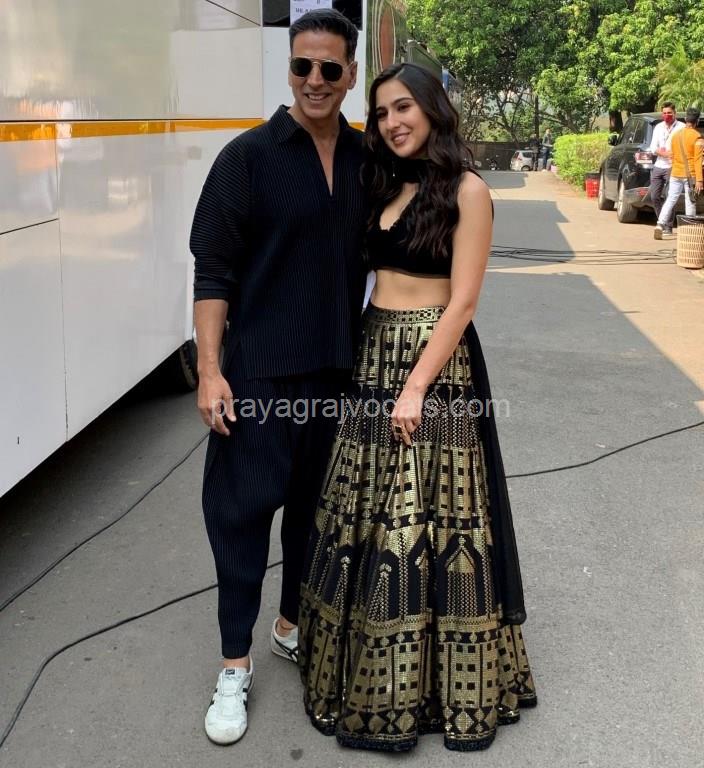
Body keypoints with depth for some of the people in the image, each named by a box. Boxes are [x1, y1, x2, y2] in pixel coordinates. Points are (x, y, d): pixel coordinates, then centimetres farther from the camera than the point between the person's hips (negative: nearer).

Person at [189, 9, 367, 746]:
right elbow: (213, 270, -8)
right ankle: (235, 664, 17)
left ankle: (293, 625, 36)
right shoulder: (249, 156, -6)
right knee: (243, 508, 2)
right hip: (261, 370, -4)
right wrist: (210, 370, -15)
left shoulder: (366, 158, 6)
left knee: (316, 503, 15)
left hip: (339, 366, 5)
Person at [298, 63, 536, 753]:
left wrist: (416, 388, -18)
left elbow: (461, 301, -12)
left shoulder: (465, 191, -6)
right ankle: (372, 674, 26)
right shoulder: (384, 187, 14)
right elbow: (366, 274, 12)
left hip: (434, 362, -6)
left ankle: (436, 682, 16)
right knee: (367, 516, 10)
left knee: (427, 517, 0)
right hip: (372, 357, 7)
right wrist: (365, 366, 1)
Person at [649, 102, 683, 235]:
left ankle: (668, 227, 1)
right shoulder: (658, 127, 14)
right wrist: (665, 154, -12)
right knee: (654, 197, 6)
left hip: (672, 168, -6)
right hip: (658, 167, 6)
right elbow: (653, 148, 7)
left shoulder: (681, 128, -3)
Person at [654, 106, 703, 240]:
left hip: (675, 174, 5)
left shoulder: (676, 135, 7)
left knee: (670, 201, 7)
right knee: (690, 204, 2)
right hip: (690, 175, -5)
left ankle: (660, 225, -8)